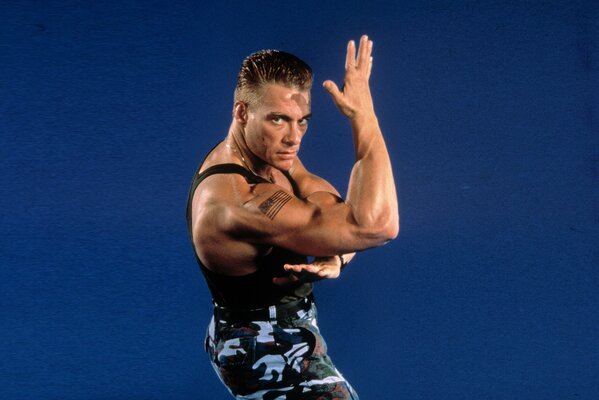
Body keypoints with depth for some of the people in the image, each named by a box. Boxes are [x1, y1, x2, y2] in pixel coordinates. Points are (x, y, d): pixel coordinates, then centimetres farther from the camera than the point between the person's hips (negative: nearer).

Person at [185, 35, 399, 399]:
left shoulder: (270, 155, -5)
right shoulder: (241, 203, -36)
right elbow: (377, 225, -41)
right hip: (271, 356, -10)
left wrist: (333, 261, -25)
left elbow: (345, 220, -3)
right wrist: (363, 115, -39)